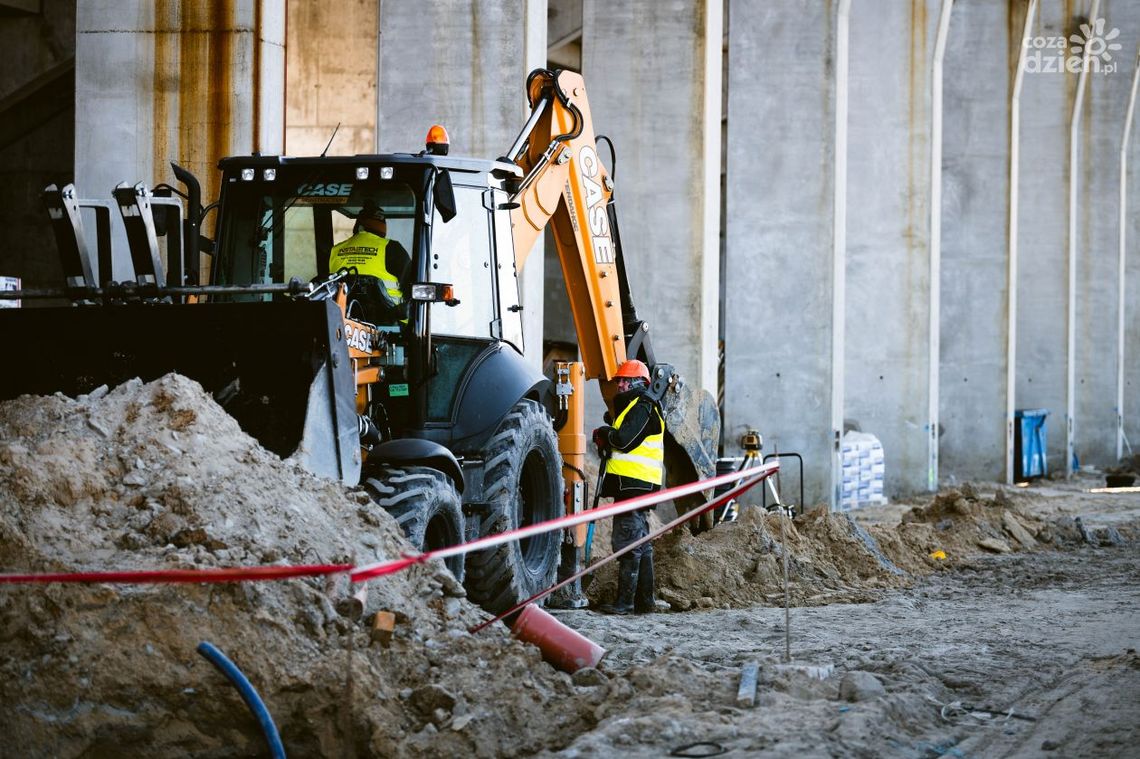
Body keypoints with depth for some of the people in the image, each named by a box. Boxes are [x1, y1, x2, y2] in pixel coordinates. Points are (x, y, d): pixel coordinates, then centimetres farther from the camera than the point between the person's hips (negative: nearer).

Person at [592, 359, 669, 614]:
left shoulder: (642, 407, -10)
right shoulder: (633, 406, 24)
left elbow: (624, 439, -22)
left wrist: (605, 434, -3)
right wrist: (608, 443, 4)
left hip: (633, 484, -11)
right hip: (638, 485, 11)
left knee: (628, 543, -12)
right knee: (641, 543, 13)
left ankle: (625, 601, -13)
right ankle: (645, 600, 18)